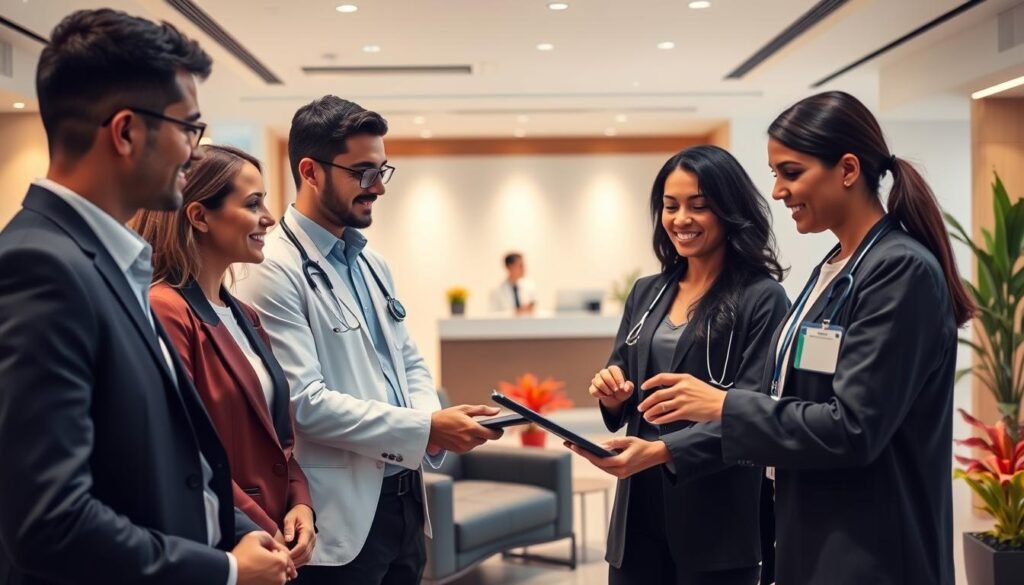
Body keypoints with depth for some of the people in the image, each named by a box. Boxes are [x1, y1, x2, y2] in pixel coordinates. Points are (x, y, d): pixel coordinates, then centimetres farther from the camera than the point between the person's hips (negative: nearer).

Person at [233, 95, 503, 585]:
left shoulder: (372, 263, 13)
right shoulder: (274, 273, -14)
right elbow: (304, 402, -21)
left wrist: (430, 419, -4)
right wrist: (426, 428, -20)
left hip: (404, 500, 8)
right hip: (339, 518, -8)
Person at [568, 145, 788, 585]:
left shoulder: (761, 299, -8)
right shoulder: (646, 293, 9)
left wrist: (660, 451, -27)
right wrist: (612, 395, -8)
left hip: (716, 521, -5)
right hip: (639, 514, 5)